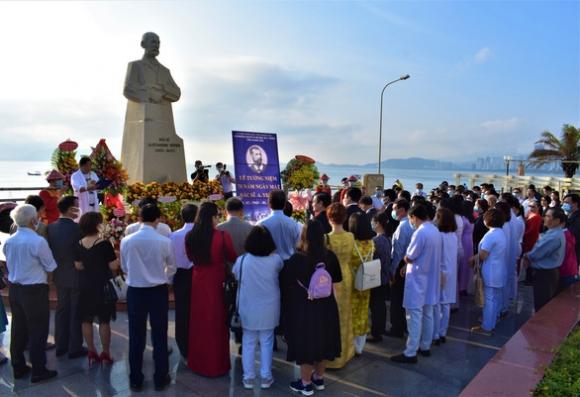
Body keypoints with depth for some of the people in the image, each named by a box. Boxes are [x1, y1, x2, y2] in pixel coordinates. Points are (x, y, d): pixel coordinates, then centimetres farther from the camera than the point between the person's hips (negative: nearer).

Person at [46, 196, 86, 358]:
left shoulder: (50, 227, -2)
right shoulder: (77, 228, -21)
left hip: (59, 276, 6)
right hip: (77, 276, -6)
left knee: (61, 310, 18)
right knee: (76, 312, 6)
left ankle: (60, 346, 29)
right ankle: (75, 348, 16)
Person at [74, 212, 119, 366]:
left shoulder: (79, 244, -1)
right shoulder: (104, 244, -16)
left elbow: (78, 266, 6)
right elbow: (113, 266, -15)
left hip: (85, 286, 5)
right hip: (102, 286, -4)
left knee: (86, 320, 12)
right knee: (104, 321, 5)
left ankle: (92, 353, 19)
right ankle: (106, 354, 11)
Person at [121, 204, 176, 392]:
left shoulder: (126, 241, -8)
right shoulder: (164, 241, -13)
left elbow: (124, 268, 7)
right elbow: (171, 267, 3)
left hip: (135, 290, 1)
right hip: (158, 291, -1)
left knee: (136, 336, 12)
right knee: (159, 335, 11)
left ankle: (136, 379, 23)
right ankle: (160, 378, 21)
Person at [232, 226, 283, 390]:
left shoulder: (241, 260, -13)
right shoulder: (276, 260, -13)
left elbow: (235, 276, 6)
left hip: (248, 309, 0)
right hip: (269, 309, 0)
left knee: (248, 343, 13)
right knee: (266, 343, 13)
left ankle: (248, 378, 21)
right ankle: (265, 377, 21)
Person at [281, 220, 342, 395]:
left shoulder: (296, 259, -19)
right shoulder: (330, 256, -7)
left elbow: (285, 284, -10)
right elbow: (337, 278, 9)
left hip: (304, 308, -4)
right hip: (326, 306, 4)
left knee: (306, 342, 9)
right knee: (322, 340, 18)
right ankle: (319, 378, 34)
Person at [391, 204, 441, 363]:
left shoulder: (420, 232, -21)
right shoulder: (435, 231, 7)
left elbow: (409, 257, -15)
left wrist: (406, 259, 7)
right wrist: (410, 266, 11)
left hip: (418, 280, -9)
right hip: (430, 279, 9)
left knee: (414, 316, -3)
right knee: (427, 315, 16)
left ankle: (410, 353, 2)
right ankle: (425, 347, 28)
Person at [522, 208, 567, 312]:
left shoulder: (554, 236, -26)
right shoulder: (553, 233, 8)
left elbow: (537, 253, -23)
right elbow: (540, 250, 14)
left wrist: (526, 256, -3)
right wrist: (529, 256, -1)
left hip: (545, 274, -10)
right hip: (547, 272, 10)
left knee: (541, 306, 1)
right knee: (545, 305, 22)